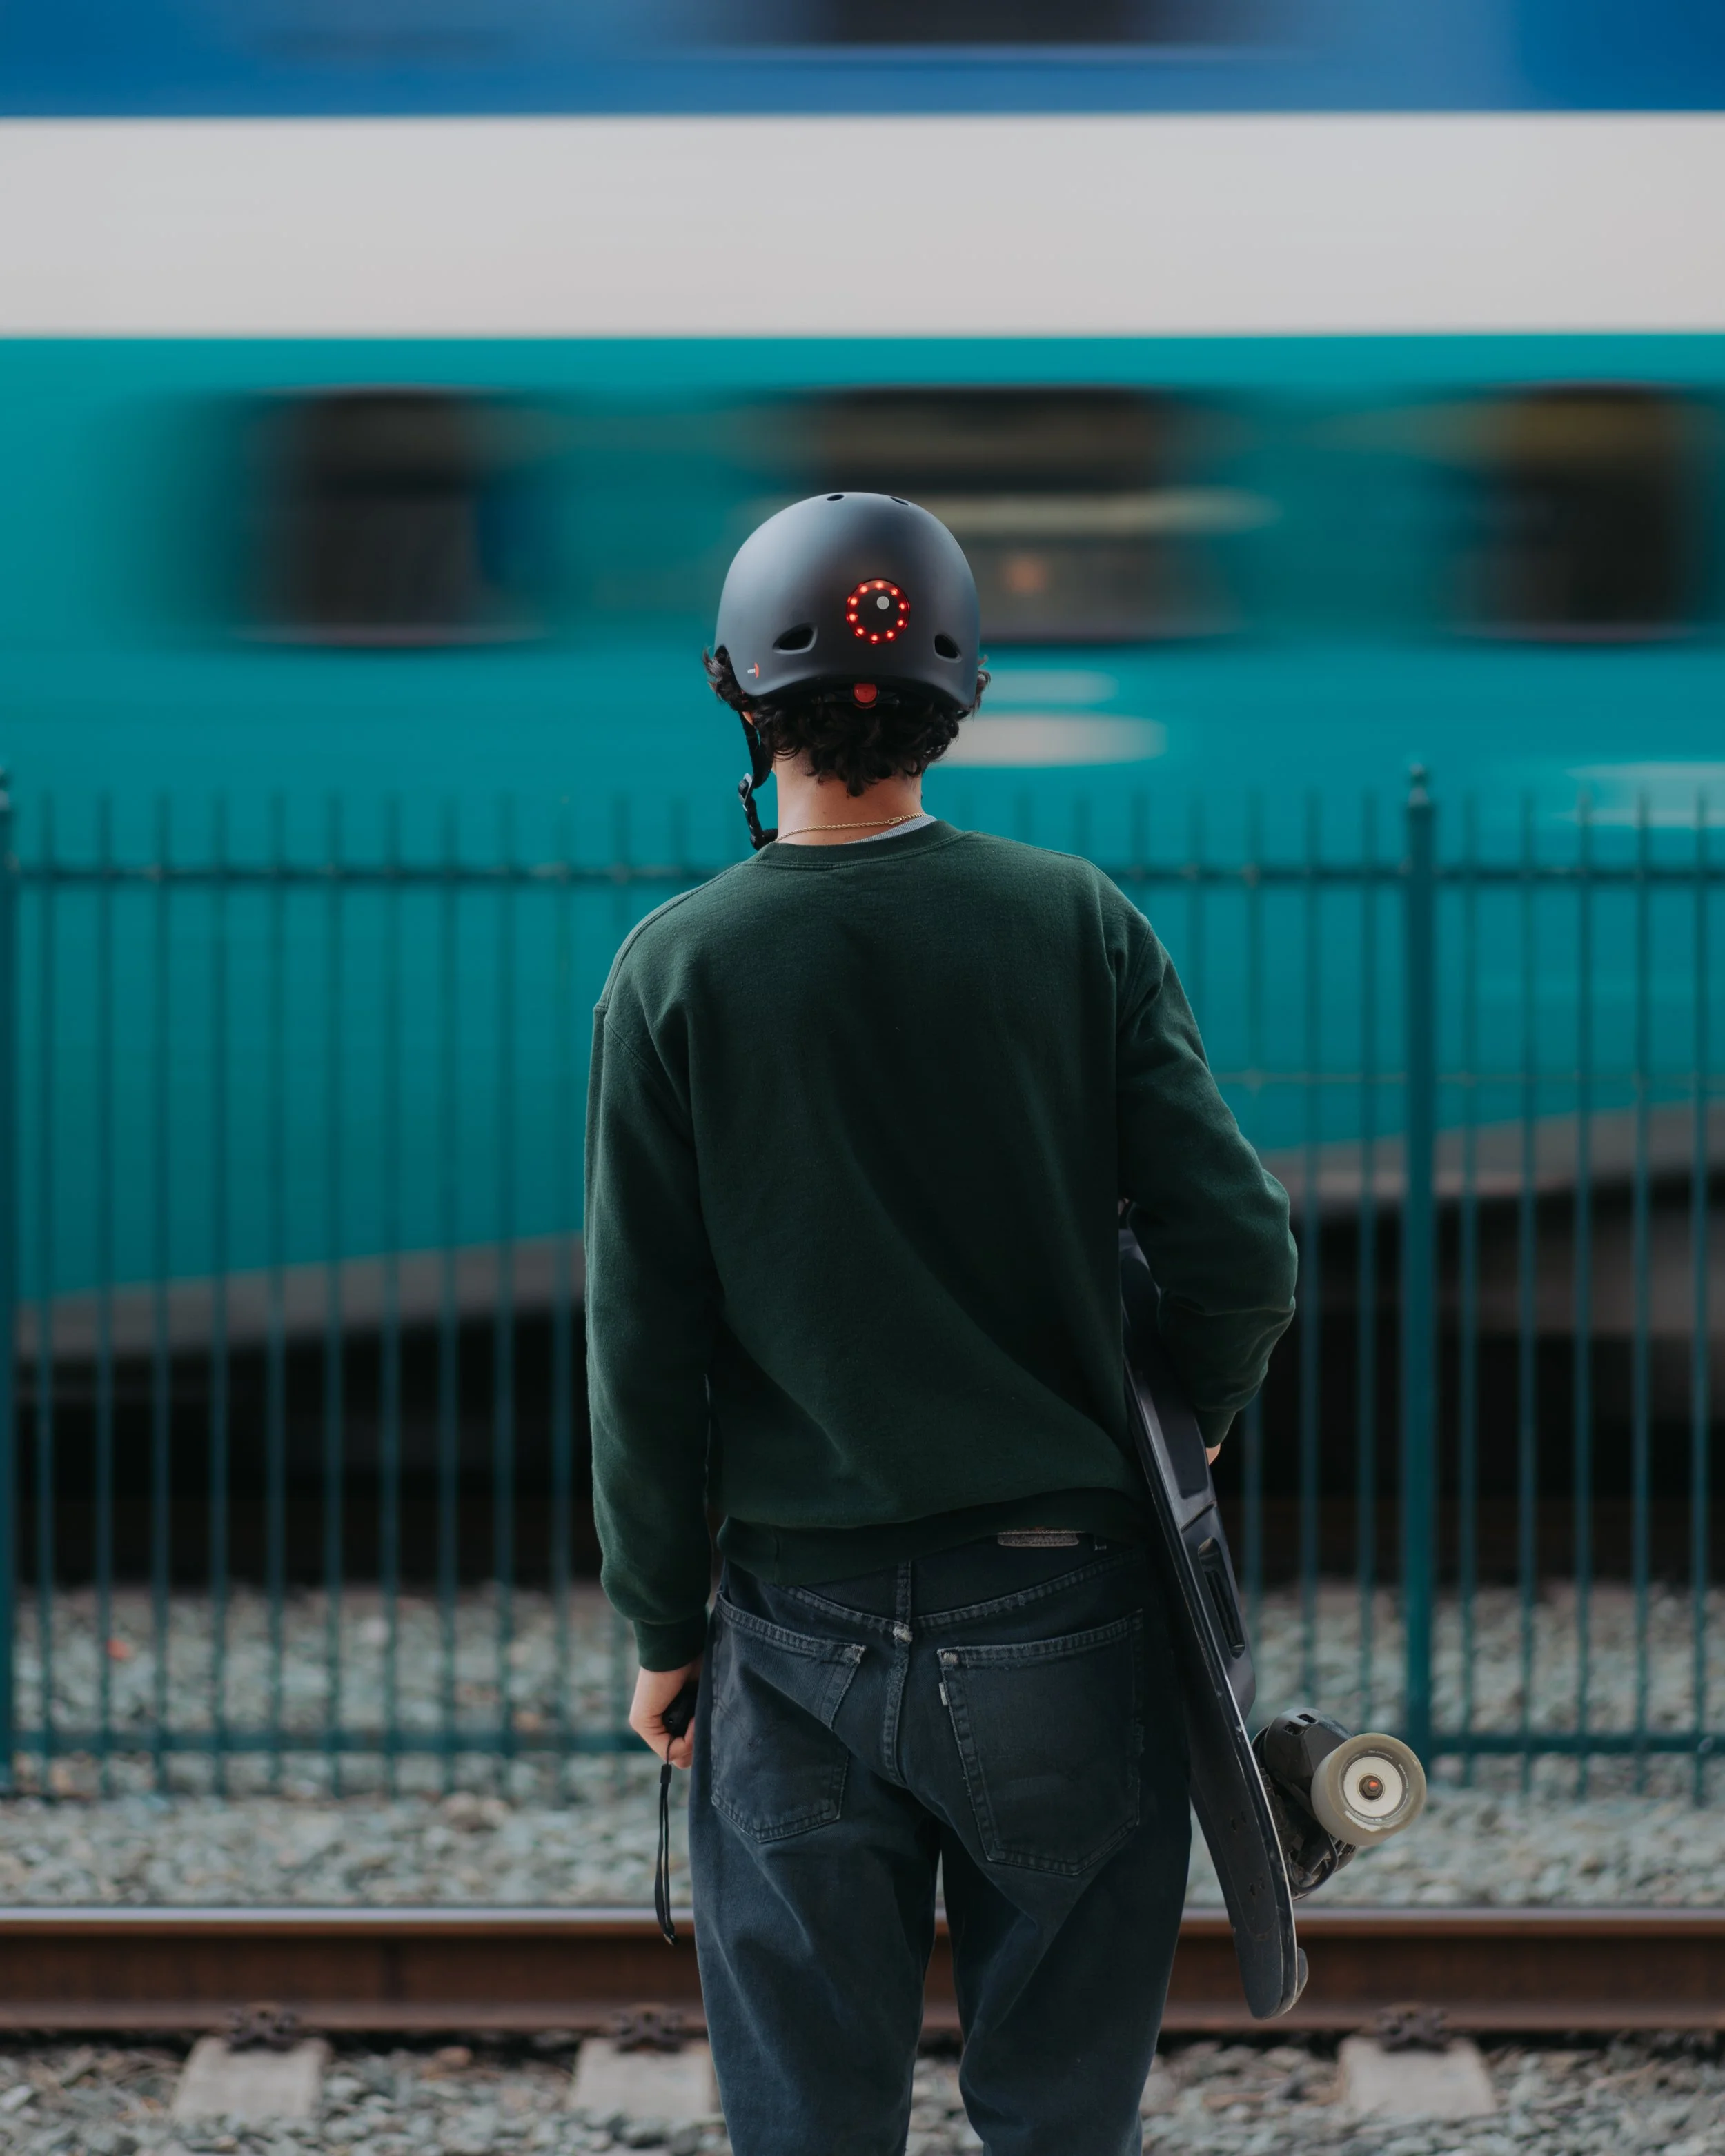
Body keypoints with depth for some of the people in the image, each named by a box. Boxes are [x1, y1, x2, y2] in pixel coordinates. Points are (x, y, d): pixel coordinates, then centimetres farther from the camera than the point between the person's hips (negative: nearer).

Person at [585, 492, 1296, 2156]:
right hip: (1062, 1614, 1)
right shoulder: (1075, 925, -3)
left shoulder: (677, 971, -4)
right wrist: (1176, 1434, 13)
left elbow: (641, 1349, -4)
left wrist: (661, 1630, 7)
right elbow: (1240, 1256, -7)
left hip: (800, 1631, 0)